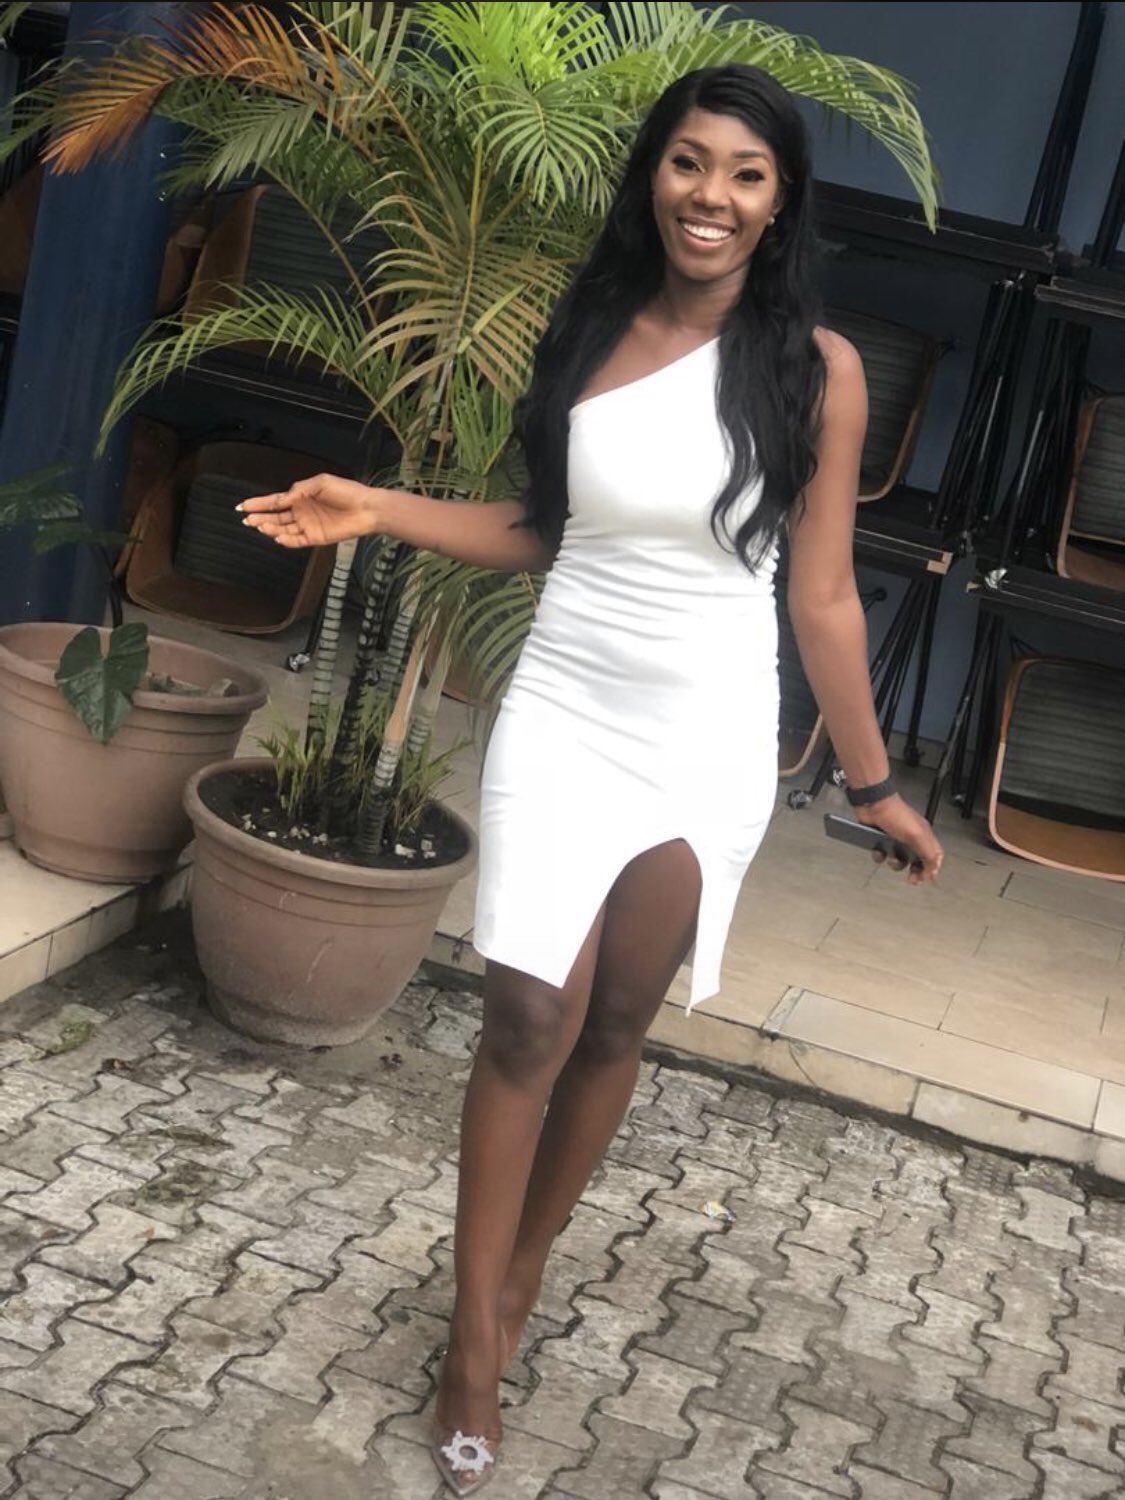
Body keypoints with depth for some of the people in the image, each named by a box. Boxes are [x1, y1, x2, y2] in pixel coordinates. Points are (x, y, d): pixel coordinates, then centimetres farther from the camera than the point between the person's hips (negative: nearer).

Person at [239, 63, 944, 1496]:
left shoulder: (815, 368, -7)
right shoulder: (586, 330, 2)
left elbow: (823, 596, -2)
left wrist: (873, 784, 1)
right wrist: (379, 509, 1)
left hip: (709, 747, -1)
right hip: (565, 717, 1)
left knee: (613, 1028, 9)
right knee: (529, 1020, -4)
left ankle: (519, 1277, 30)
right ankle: (474, 1338, 10)